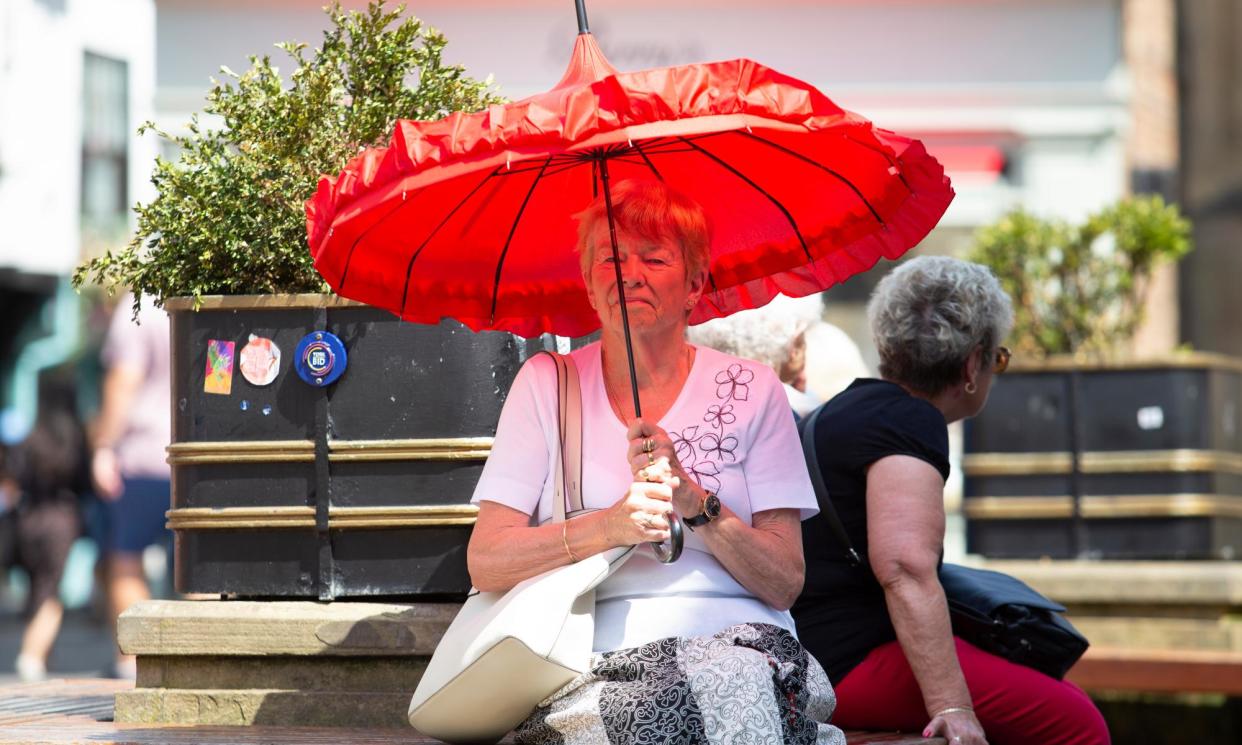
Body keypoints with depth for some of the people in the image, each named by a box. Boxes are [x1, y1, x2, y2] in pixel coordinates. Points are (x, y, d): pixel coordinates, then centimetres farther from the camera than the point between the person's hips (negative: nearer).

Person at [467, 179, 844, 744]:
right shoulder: (546, 384, 12)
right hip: (600, 664, -1)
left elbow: (785, 583, 3)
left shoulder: (750, 391, 11)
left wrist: (697, 504, -13)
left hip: (741, 645, 1)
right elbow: (485, 563, 2)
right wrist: (609, 527, -14)